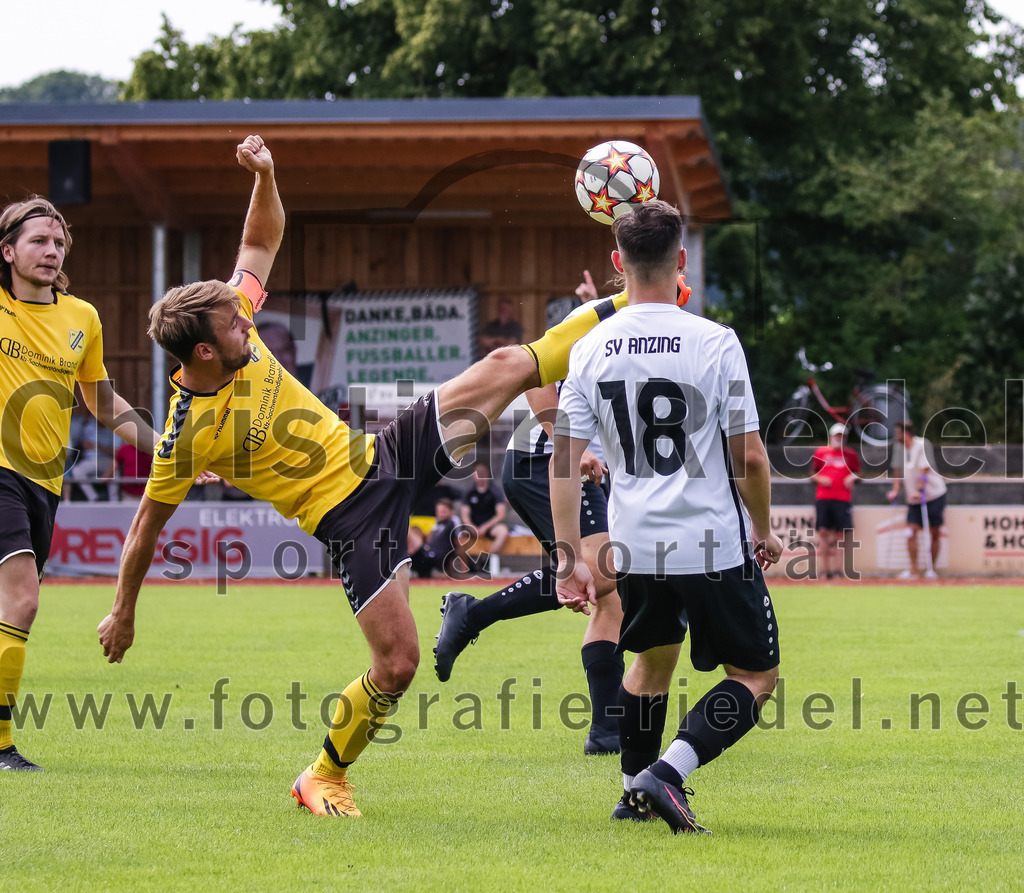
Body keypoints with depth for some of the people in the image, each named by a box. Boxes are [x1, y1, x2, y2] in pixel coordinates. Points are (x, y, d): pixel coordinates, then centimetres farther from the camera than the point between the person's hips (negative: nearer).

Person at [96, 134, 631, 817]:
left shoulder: (234, 326, -8)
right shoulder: (187, 435, -23)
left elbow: (264, 239, 7)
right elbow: (147, 526, -9)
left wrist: (265, 176, -13)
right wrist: (123, 612, 1)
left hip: (381, 453, 7)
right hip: (349, 517, -6)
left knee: (507, 366, -2)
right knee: (398, 662, -12)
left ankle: (626, 308, 14)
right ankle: (323, 780, 11)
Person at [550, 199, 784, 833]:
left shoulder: (591, 348, -1)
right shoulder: (715, 343, -12)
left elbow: (564, 461, -2)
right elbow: (750, 457, -10)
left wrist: (570, 557, 3)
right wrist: (763, 530, 7)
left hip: (634, 541, 5)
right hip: (714, 542, -5)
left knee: (653, 656, 28)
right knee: (757, 675, 8)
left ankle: (636, 792, 32)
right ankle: (666, 773, -11)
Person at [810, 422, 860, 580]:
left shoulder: (850, 454, 11)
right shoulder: (820, 452, 10)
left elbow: (857, 472, 18)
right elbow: (812, 474, 15)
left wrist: (853, 477, -4)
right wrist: (820, 479, -5)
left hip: (843, 498, 0)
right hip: (823, 497, 0)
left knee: (840, 532, -4)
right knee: (823, 531, -4)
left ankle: (839, 567, 1)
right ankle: (824, 567, 1)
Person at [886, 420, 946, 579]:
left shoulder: (922, 445, -15)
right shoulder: (900, 448, 5)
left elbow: (924, 470, -21)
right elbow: (898, 469, 12)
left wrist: (919, 490, -29)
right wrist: (895, 490, 3)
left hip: (934, 494, -5)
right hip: (914, 498, 5)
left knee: (935, 533, 2)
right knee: (911, 531, -8)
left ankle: (931, 569, 10)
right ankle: (914, 569, -8)